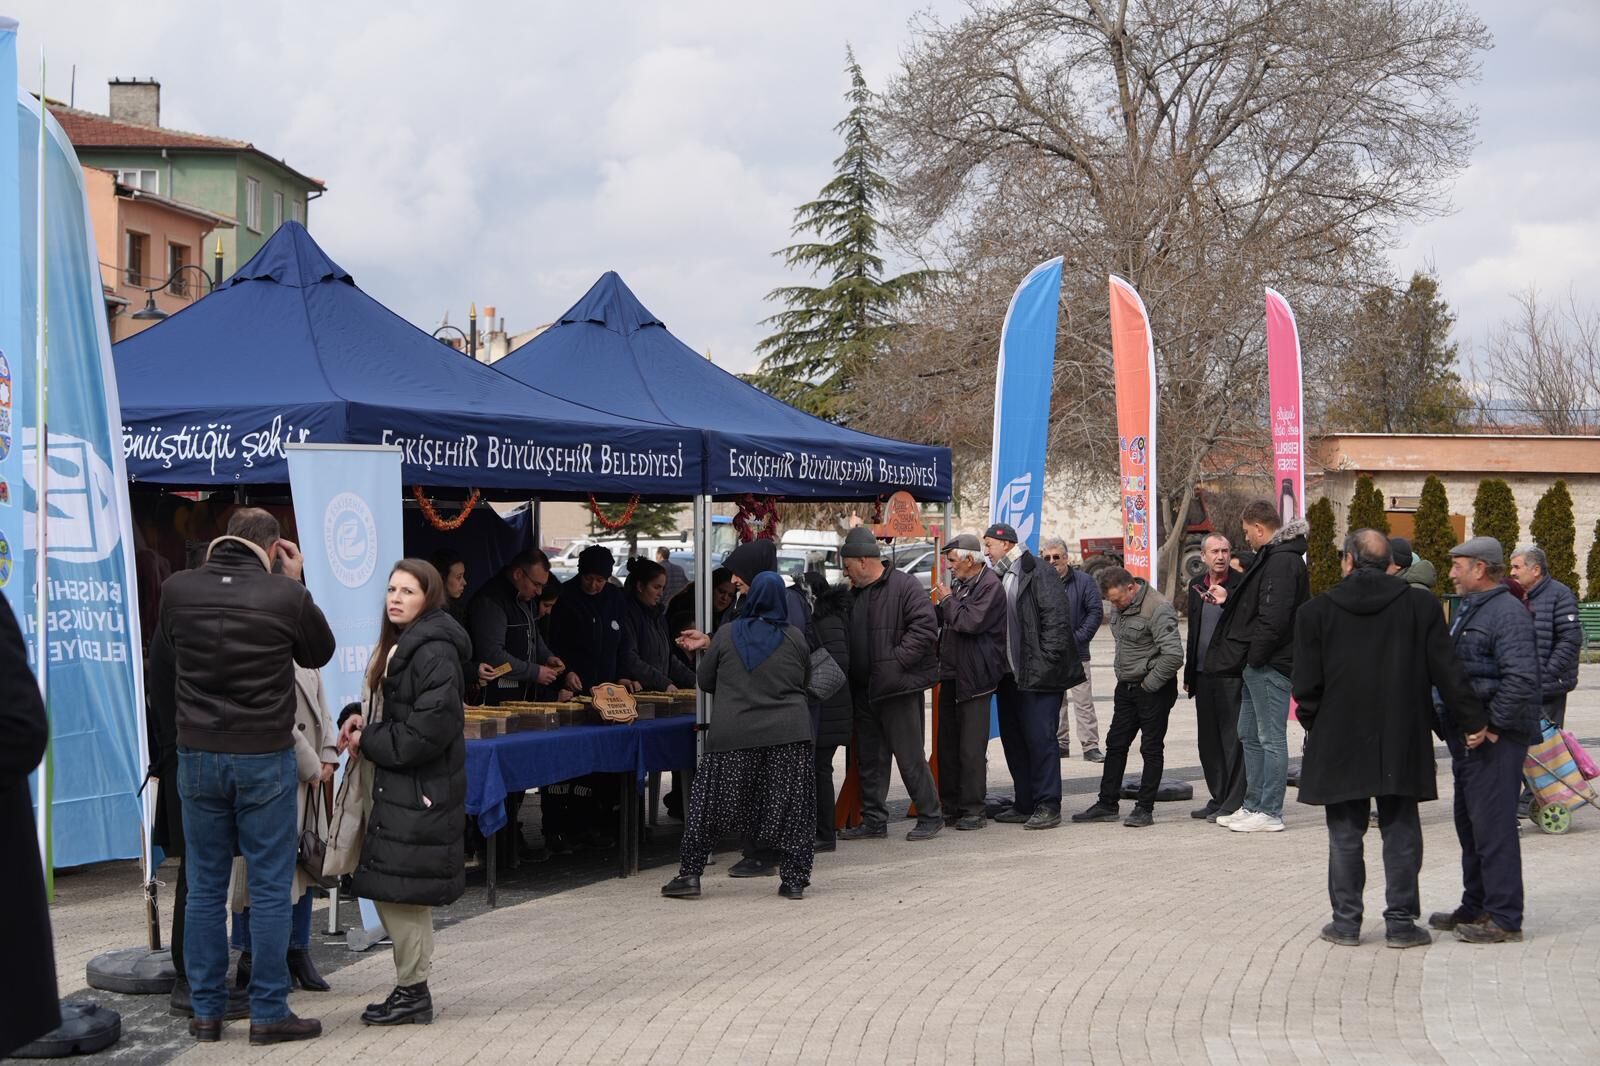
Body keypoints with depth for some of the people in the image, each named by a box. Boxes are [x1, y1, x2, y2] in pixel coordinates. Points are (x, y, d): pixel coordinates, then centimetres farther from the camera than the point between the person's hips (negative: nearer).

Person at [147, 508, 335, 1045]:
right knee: (270, 890, 4)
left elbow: (159, 681, 7)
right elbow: (320, 653, 9)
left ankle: (206, 1011, 16)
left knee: (205, 889, 11)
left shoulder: (177, 590, -3)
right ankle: (269, 1013, 7)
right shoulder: (286, 595, -11)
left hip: (197, 754, 3)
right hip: (266, 758, -3)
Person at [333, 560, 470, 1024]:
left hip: (420, 792, -10)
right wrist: (360, 719, 4)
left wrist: (368, 741, -13)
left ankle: (414, 993, 5)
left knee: (402, 892, -5)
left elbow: (429, 729, -22)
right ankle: (410, 989, 21)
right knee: (391, 891, 13)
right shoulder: (399, 646, 15)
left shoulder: (434, 653, -16)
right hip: (394, 789, 10)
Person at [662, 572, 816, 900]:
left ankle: (689, 873, 7)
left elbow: (703, 679, 10)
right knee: (791, 805, 6)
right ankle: (794, 879, 6)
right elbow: (806, 683, 13)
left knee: (711, 804, 7)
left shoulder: (726, 635, 0)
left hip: (732, 736, 0)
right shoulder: (794, 638, 0)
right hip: (787, 736, 0)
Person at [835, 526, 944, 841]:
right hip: (864, 691, 8)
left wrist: (896, 661, -20)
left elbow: (925, 627, -18)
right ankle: (874, 821, 20)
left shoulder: (903, 586, -10)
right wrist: (850, 676, 10)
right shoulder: (855, 594, 15)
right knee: (870, 759, 12)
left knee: (910, 756, -3)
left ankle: (930, 816, 8)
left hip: (898, 687, -8)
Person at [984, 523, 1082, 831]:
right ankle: (1025, 803, 19)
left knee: (1040, 739, -8)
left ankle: (1048, 806, -3)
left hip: (1038, 677, -9)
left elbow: (1056, 624, -15)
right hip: (1010, 676, 9)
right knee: (1013, 740, 11)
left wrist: (1044, 665, -18)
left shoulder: (1040, 579, -11)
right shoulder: (997, 580, 15)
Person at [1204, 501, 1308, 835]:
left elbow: (1274, 616, -25)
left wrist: (1256, 655, -21)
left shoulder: (1282, 560, -17)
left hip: (1270, 665, -11)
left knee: (1271, 738, -5)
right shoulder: (1271, 556, 16)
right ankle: (1253, 806, 24)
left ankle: (1270, 813, -1)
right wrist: (1228, 600, 20)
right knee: (1249, 735, 17)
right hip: (1259, 664, 11)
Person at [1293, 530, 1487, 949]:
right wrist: (1472, 721, 5)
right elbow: (1447, 671, -2)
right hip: (1401, 742, 1)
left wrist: (1314, 726, 12)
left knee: (1345, 836, 7)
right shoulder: (1421, 605, -1)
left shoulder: (1315, 611, -4)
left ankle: (1346, 921, 11)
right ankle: (1401, 922, 10)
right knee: (1401, 833, 8)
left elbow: (1307, 685, -3)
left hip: (1338, 742, -1)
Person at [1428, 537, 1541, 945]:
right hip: (1468, 736, 10)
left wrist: (1490, 726, -22)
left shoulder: (1508, 613, -16)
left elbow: (1521, 678, -25)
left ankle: (1504, 918, -3)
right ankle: (1476, 907, 28)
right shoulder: (1468, 609, 16)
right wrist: (1453, 722, 16)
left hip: (1495, 739, -10)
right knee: (1469, 823, 17)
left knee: (1493, 826, -8)